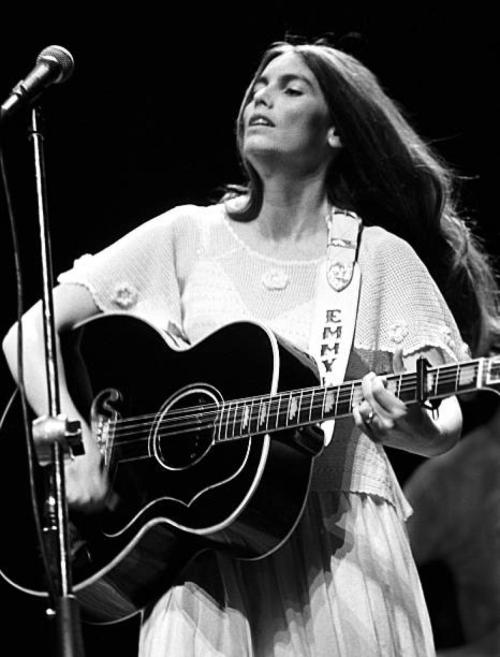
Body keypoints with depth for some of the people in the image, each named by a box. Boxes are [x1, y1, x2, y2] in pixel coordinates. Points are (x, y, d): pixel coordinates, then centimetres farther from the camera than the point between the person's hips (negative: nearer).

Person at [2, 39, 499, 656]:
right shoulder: (187, 236, 8)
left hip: (339, 543, 0)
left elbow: (446, 425, 1)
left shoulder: (381, 257, 5)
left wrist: (414, 426, -23)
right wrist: (75, 440, -11)